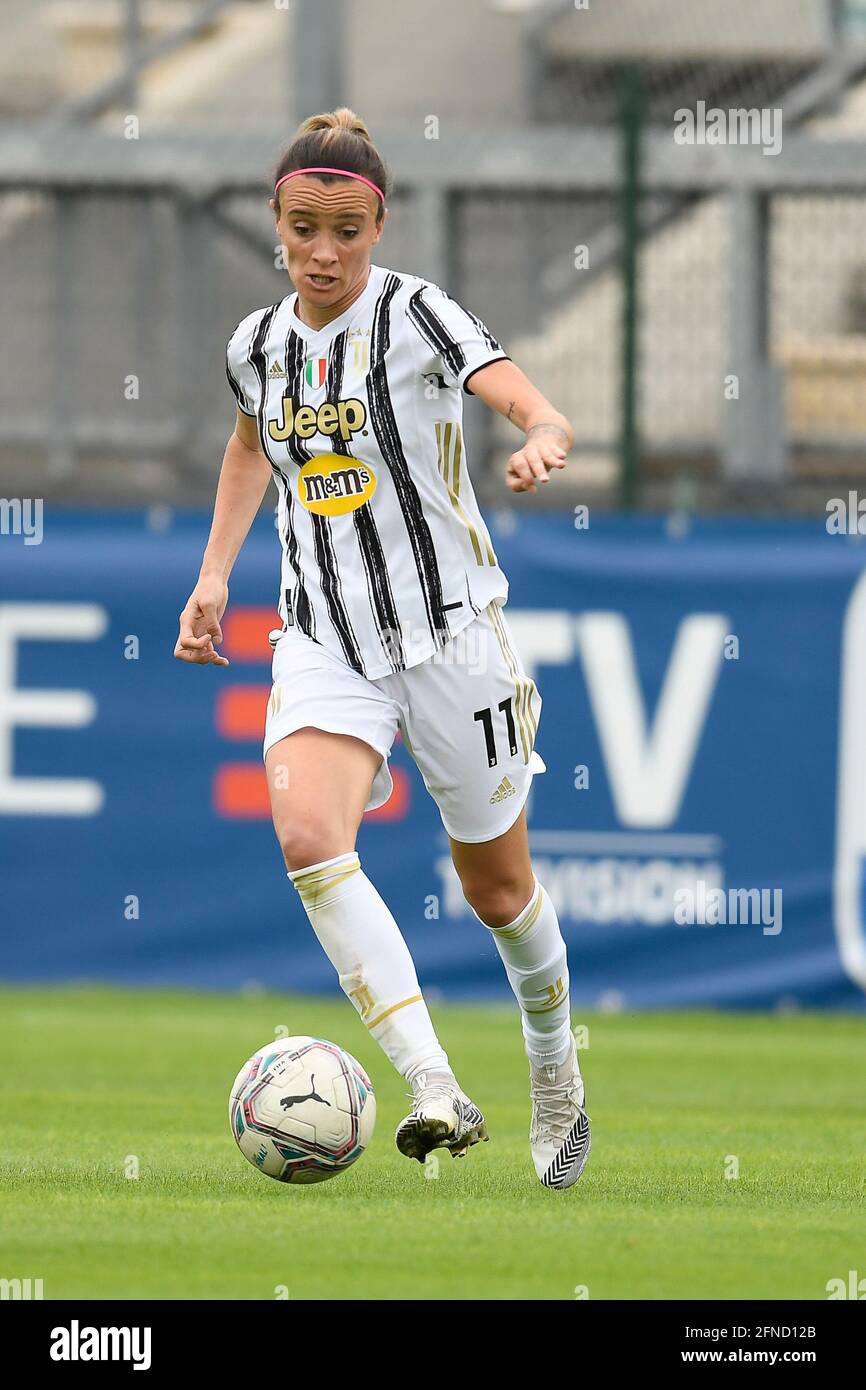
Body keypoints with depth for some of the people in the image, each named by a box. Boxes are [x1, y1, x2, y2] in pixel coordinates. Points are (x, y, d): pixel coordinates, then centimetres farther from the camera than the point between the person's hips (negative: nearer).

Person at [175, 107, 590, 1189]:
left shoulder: (417, 314, -10)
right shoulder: (257, 345, 6)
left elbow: (538, 411, -23)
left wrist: (542, 443, -46)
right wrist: (213, 574, 21)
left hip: (449, 631, -3)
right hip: (325, 641, 3)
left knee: (496, 884, 9)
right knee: (307, 836, -26)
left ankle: (554, 1062, 40)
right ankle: (437, 1093, -32)